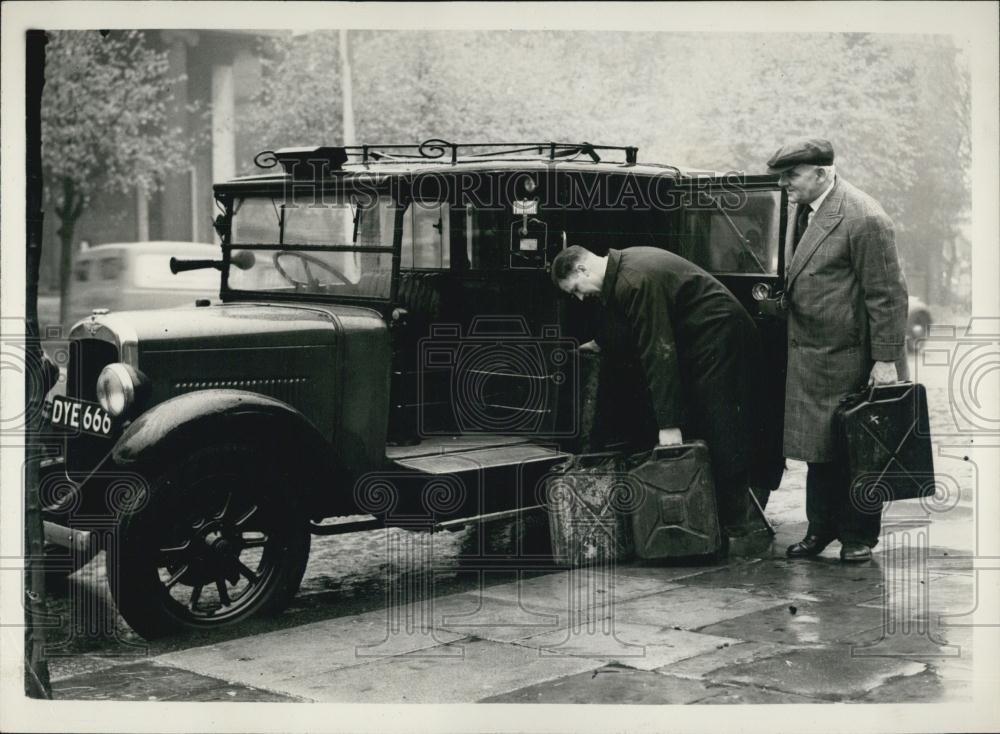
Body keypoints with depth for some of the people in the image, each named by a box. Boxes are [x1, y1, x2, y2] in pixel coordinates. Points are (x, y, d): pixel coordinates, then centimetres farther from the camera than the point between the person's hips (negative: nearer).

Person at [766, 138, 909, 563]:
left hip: (852, 360, -8)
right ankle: (821, 529, 25)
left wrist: (885, 359, -18)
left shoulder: (864, 219, -19)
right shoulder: (801, 210, 8)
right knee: (820, 449, 14)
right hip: (810, 355, 8)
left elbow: (887, 295, -17)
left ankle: (858, 536, 16)